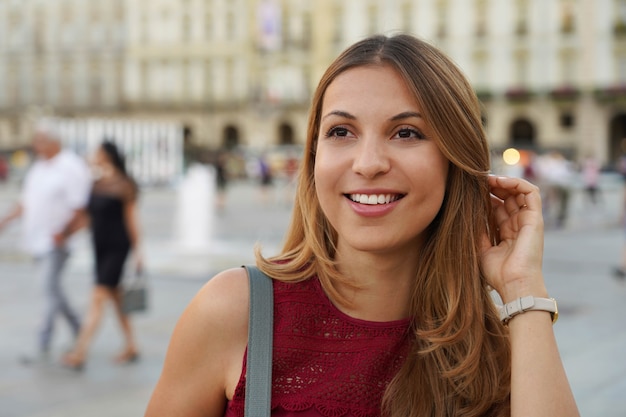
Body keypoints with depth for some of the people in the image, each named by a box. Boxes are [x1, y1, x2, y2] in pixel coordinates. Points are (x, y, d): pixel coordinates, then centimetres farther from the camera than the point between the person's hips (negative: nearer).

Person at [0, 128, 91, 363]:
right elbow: (27, 201, 22)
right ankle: (78, 330, 28)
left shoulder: (71, 167, -11)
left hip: (55, 242, -8)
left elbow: (80, 207, -14)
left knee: (51, 290, -9)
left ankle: (44, 347, -6)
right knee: (52, 290, 13)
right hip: (36, 240, 8)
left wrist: (64, 232, -22)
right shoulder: (38, 168, 15)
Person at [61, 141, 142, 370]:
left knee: (98, 298, -10)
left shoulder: (124, 186, -11)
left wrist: (136, 251, -8)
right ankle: (131, 347, 24)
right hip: (100, 247, 8)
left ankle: (80, 353, -10)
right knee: (115, 297, 13)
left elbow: (131, 220, -9)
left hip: (117, 248, -8)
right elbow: (89, 217, 13)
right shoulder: (96, 184, 10)